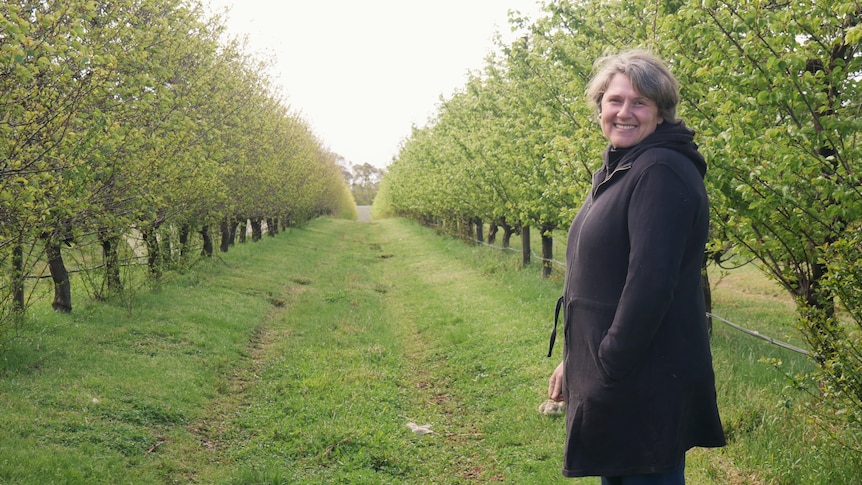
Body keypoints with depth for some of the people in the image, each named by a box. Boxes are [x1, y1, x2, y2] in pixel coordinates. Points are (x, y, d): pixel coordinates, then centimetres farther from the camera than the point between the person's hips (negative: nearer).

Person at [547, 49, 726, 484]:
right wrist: (573, 360, 16)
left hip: (647, 381, -9)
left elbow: (651, 283, -24)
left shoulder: (662, 172, -18)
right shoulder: (617, 171, 13)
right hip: (608, 372, 9)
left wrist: (608, 369, -19)